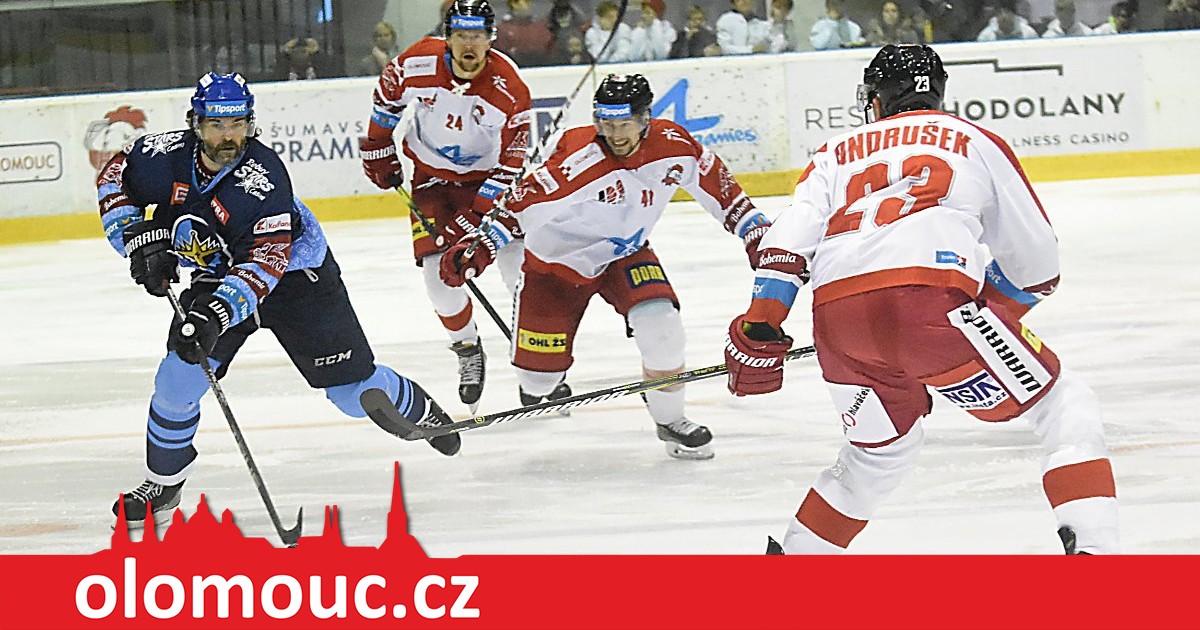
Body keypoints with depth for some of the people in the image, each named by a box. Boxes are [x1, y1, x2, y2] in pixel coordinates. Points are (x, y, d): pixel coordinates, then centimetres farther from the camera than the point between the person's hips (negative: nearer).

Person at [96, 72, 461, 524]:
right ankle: (163, 485, 8)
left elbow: (263, 265, -39)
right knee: (178, 377, -11)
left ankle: (421, 413, 32)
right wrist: (141, 239, -16)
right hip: (220, 276, 4)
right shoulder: (170, 155, -19)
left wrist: (218, 312, -52)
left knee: (354, 389, 0)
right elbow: (114, 178, -1)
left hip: (295, 274, -4)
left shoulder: (262, 177, -34)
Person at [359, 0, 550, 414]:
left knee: (520, 263, -15)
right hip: (432, 177, 1)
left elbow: (509, 163, -20)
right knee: (437, 270, -11)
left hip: (486, 177, -1)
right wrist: (379, 151, 9)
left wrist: (476, 217, -24)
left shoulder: (509, 89, -25)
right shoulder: (416, 64, -20)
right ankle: (467, 349, 13)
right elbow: (387, 99, 3)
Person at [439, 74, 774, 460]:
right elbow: (525, 203, -30)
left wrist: (754, 231, 1)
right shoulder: (580, 159, -32)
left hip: (625, 255, 3)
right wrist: (483, 245, -38)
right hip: (558, 258, -3)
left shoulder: (673, 146, -17)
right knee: (539, 375, 0)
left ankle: (670, 420, 0)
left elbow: (716, 183, -2)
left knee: (660, 326, -24)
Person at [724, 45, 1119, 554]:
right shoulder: (976, 142, 27)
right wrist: (991, 317, 41)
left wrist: (759, 331, 7)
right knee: (1063, 408, 10)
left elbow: (789, 241, 13)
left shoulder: (838, 153, 31)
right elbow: (1037, 267, 26)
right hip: (933, 298, -4)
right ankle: (1091, 545, -10)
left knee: (882, 450, 30)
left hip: (837, 320, 4)